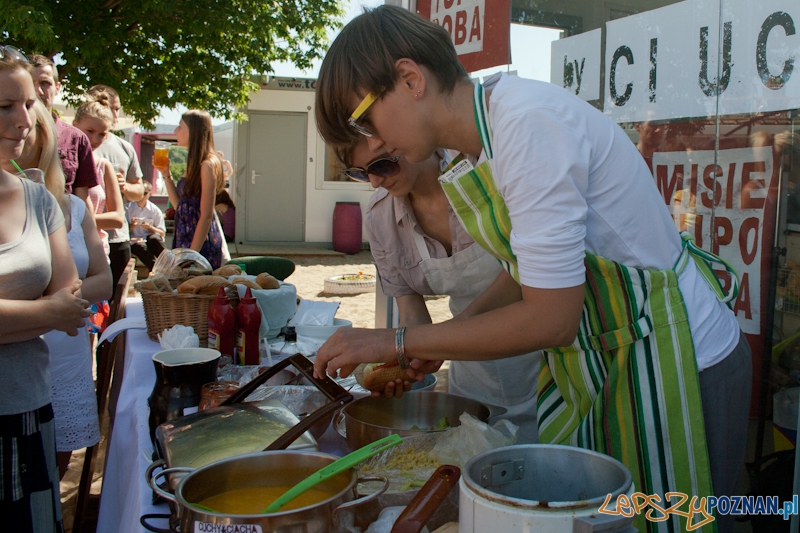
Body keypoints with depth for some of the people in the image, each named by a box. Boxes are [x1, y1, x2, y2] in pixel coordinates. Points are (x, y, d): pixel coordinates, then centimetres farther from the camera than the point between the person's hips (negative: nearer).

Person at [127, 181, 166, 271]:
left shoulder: (155, 210, 9)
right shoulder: (128, 208, 10)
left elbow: (162, 233, 7)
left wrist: (150, 227, -11)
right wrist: (132, 225, -10)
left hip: (151, 241, 0)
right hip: (134, 241, 0)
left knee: (154, 238, -37)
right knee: (141, 246, -37)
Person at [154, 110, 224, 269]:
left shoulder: (208, 164, -14)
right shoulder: (194, 163, 14)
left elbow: (206, 215, -17)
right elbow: (179, 206, 15)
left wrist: (192, 253, -19)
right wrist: (166, 173, 10)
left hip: (201, 242, -9)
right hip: (184, 239, 9)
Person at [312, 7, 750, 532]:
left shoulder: (530, 121, -26)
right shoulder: (487, 134, 3)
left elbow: (550, 319, -25)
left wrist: (397, 343, -16)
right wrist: (434, 344, 5)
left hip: (673, 362, -9)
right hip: (598, 354, 9)